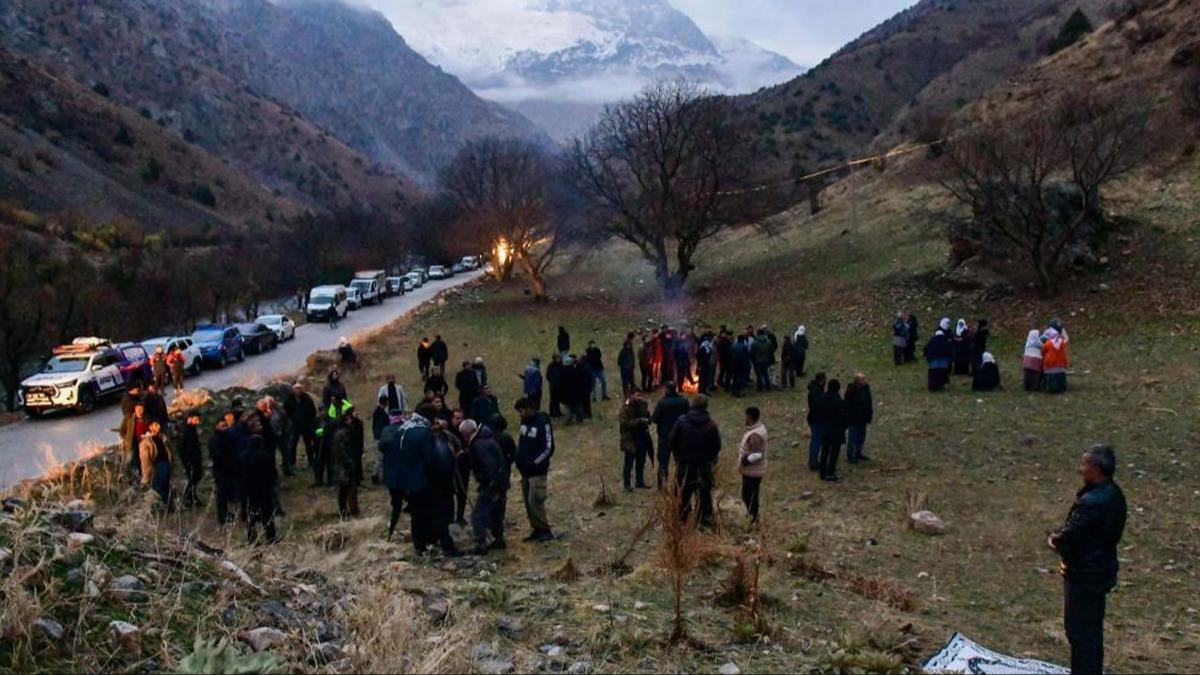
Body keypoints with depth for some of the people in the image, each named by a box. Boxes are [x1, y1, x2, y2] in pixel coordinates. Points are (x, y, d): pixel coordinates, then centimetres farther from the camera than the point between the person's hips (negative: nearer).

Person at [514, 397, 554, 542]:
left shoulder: (542, 423, -14)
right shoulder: (524, 422, 10)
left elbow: (548, 448, -16)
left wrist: (534, 462, -19)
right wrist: (519, 460, 9)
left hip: (537, 471, -8)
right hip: (525, 470, 8)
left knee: (535, 501, -11)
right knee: (527, 501, 10)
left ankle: (544, 531, 0)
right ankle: (536, 530, 19)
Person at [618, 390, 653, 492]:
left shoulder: (642, 404, 3)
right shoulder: (626, 408, -14)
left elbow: (648, 417, 13)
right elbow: (625, 423, -22)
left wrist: (647, 421, -11)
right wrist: (640, 421, -24)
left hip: (642, 438, 6)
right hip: (630, 440, -6)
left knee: (641, 462, 16)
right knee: (629, 463, 2)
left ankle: (640, 482, 29)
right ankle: (627, 485, 12)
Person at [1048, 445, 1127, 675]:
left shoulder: (1093, 502, -29)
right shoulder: (1113, 493, 3)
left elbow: (1069, 538, -25)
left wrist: (1055, 538, -5)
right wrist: (1061, 536, -2)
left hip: (1084, 575, -10)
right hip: (1101, 568, 10)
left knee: (1079, 630, 3)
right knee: (1092, 628, 22)